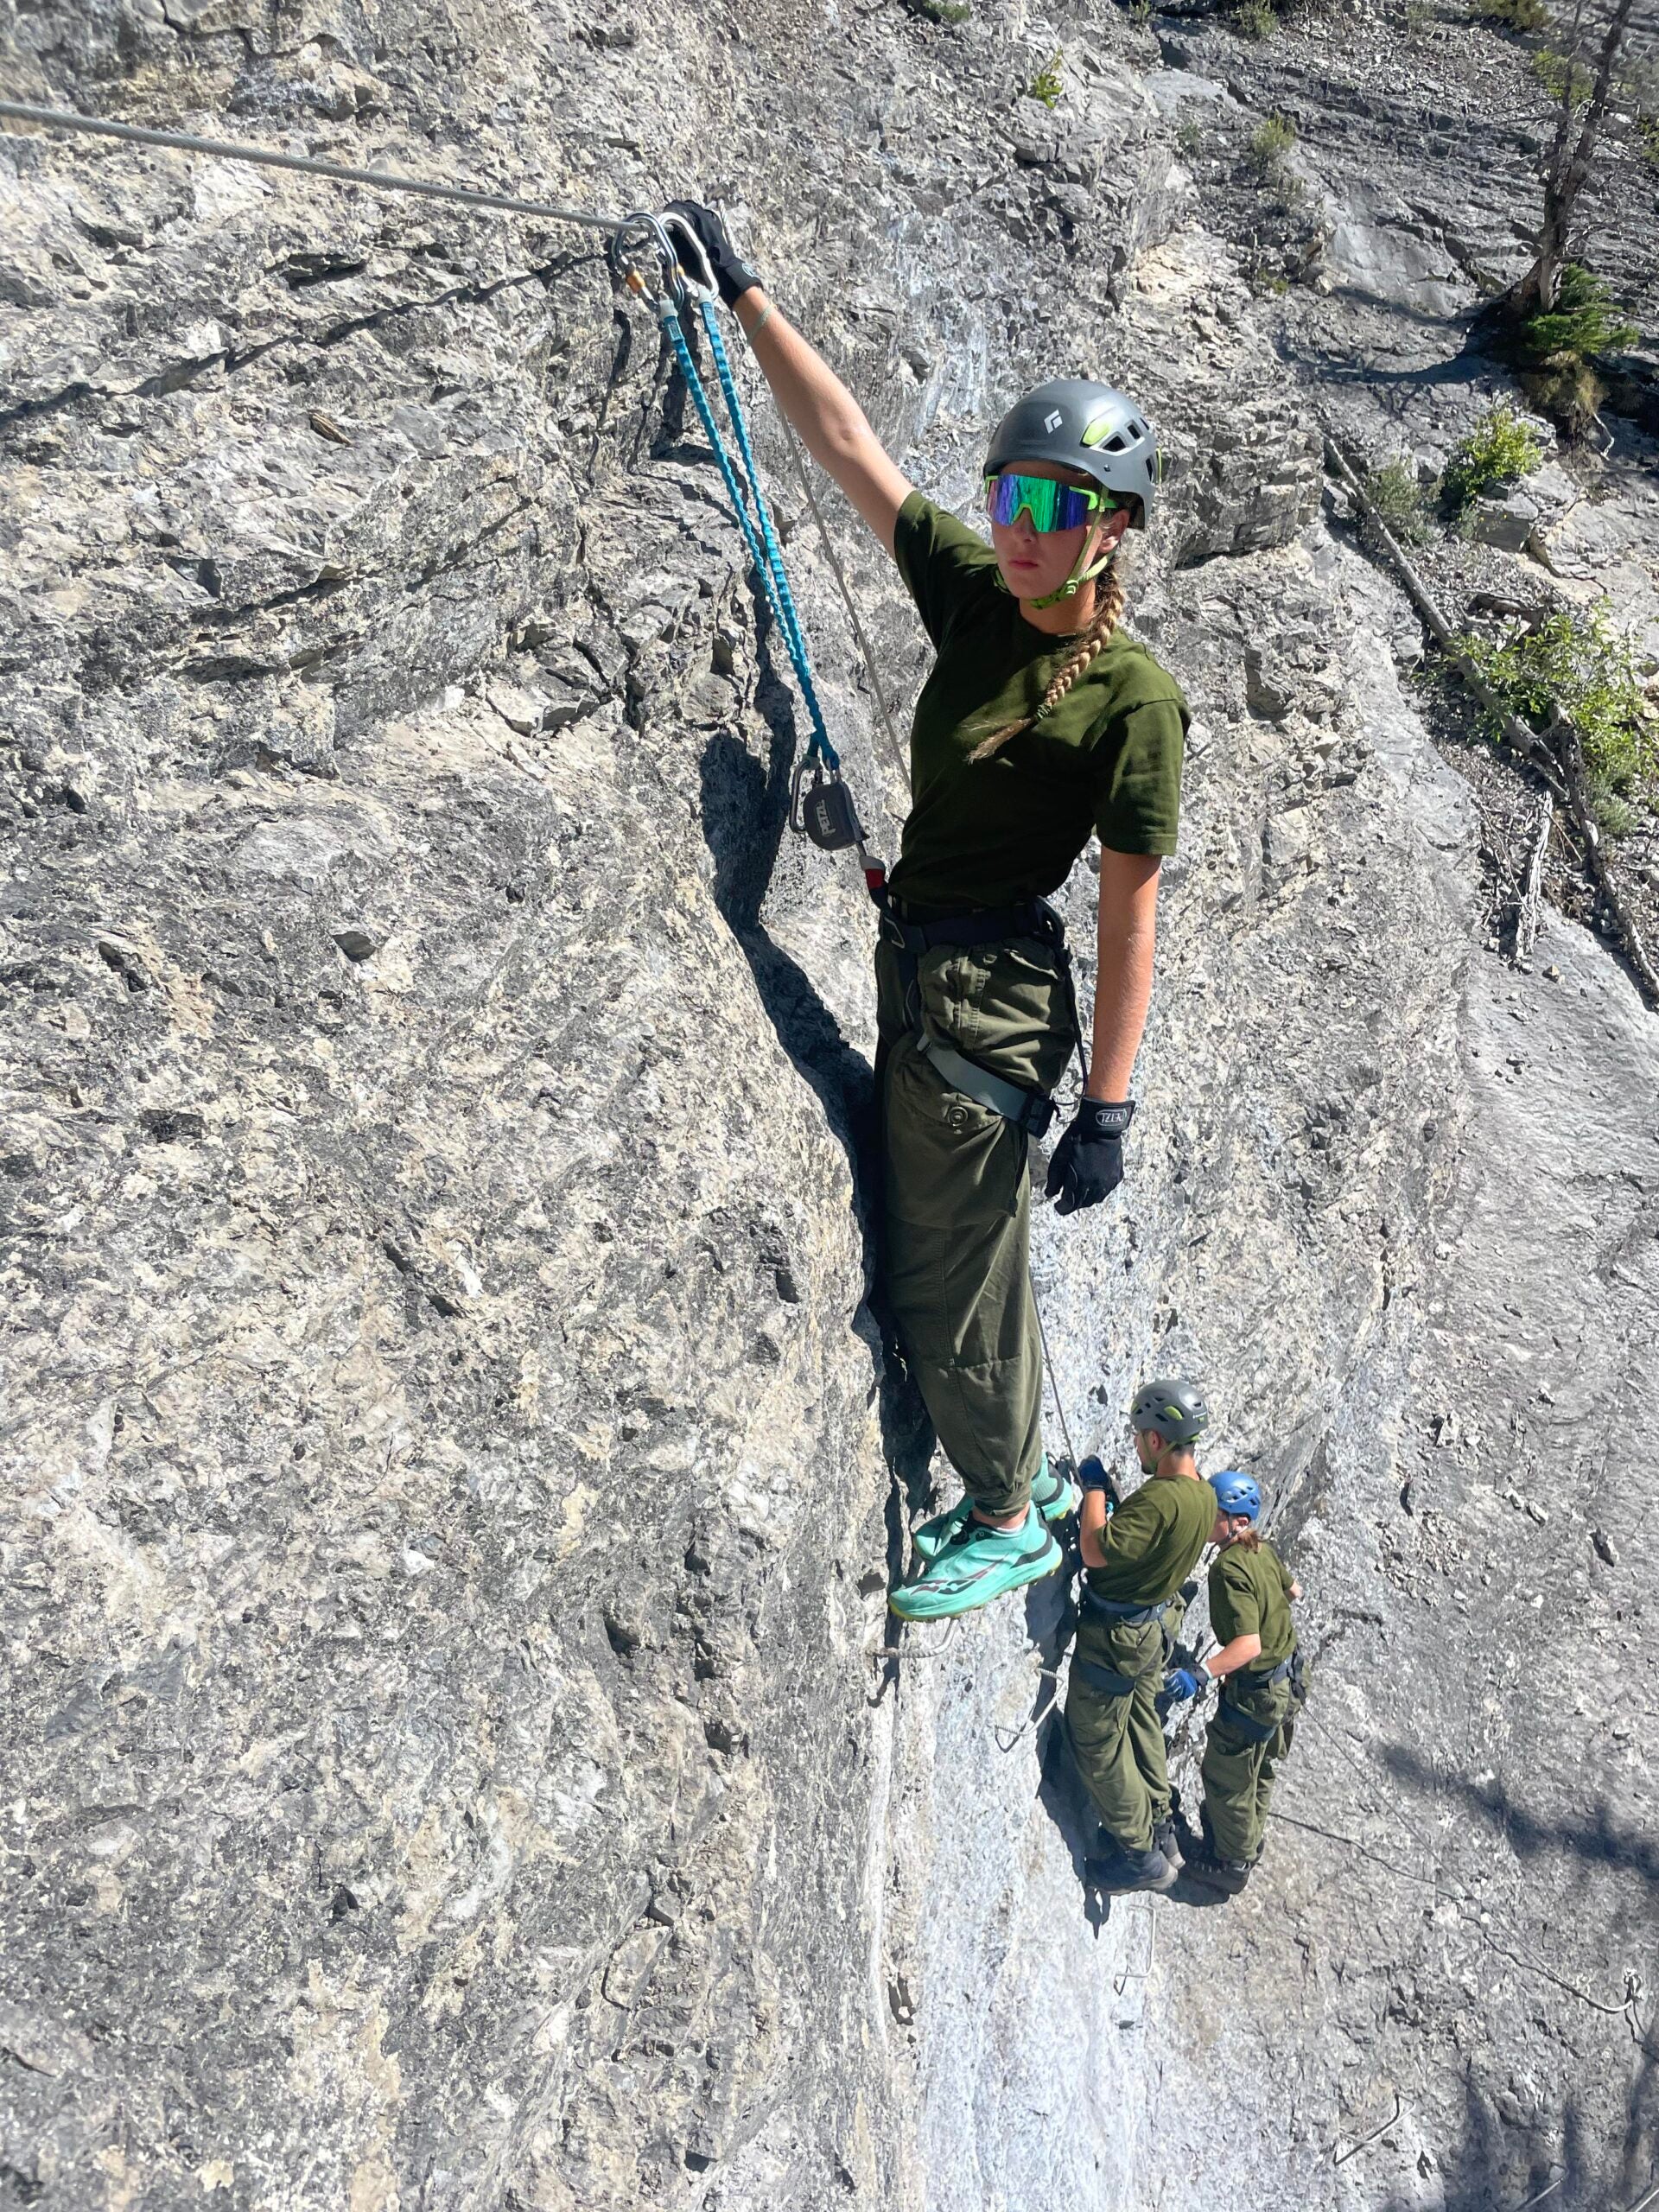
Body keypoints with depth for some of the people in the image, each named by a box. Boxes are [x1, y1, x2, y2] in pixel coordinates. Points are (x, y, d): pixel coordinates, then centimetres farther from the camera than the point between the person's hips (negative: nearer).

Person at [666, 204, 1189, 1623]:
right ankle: (1024, 1469, 44)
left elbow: (1131, 911, -16)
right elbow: (845, 444, 7)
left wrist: (1110, 1106, -16)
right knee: (958, 1263, 22)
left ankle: (1010, 1527, 29)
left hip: (990, 1001, -8)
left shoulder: (1134, 695, -16)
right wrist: (744, 294, 8)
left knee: (950, 1285, 5)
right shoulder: (975, 599, 2)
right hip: (919, 972, 8)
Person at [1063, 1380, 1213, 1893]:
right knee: (1142, 1727, 26)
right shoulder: (1204, 1494, -2)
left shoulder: (1160, 1499, -33)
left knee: (1097, 1744, 7)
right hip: (1156, 1625, 9)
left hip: (1114, 1638, -9)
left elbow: (1096, 1550, -35)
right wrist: (1114, 1499, 7)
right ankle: (1159, 1829, 41)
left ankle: (1141, 1856, 16)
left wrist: (1095, 1488, -23)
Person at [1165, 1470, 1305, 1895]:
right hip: (1285, 1679, 9)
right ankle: (1249, 1838, 48)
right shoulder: (1264, 1550, -4)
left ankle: (1232, 1863, 28)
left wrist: (1202, 1673, -49)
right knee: (1257, 1767, 28)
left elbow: (1248, 1644, -38)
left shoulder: (1230, 1568, -31)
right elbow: (1293, 1589, 16)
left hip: (1255, 1691, -9)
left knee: (1224, 1774, 11)